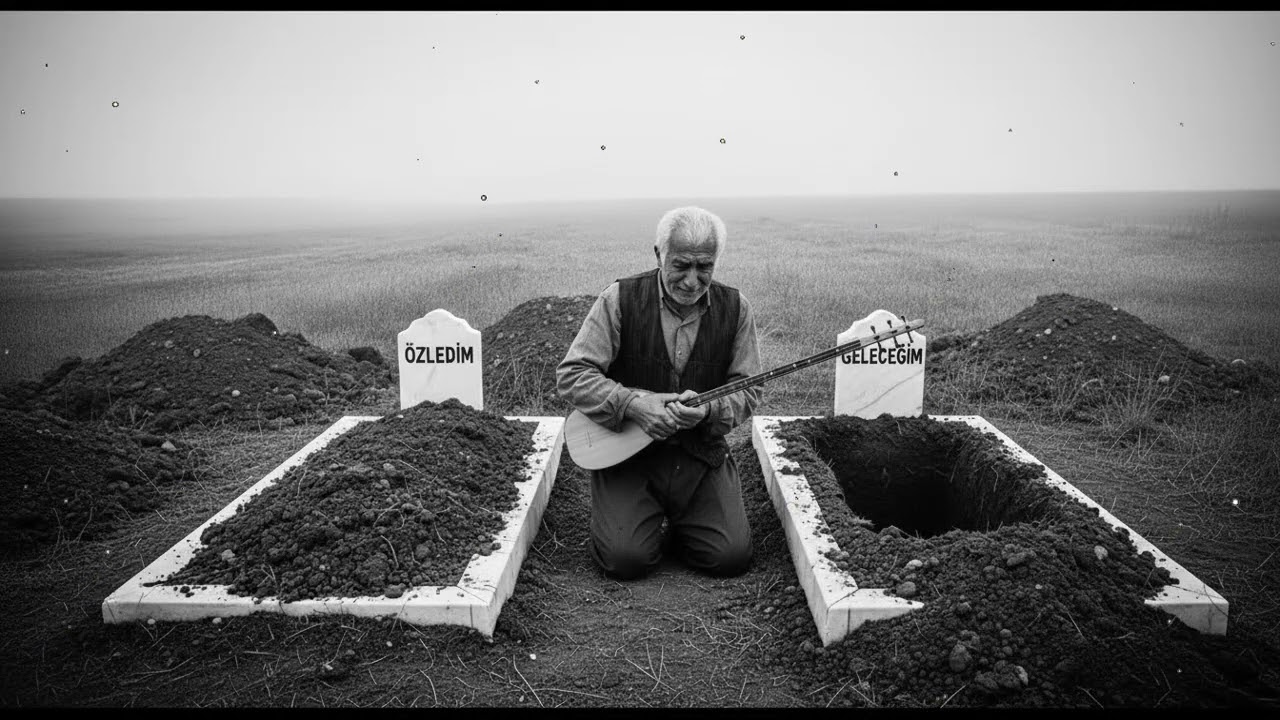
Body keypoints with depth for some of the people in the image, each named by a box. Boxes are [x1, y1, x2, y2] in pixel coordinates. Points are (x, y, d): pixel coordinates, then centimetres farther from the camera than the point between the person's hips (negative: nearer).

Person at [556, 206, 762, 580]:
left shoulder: (734, 309, 0)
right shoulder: (620, 299, -8)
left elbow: (747, 391, 2)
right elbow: (571, 374, -9)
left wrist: (709, 410, -20)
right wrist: (632, 403, -24)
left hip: (701, 452, 2)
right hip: (624, 452, -2)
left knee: (731, 556, -11)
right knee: (626, 558, -17)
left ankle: (679, 522, 22)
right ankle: (615, 517, 19)